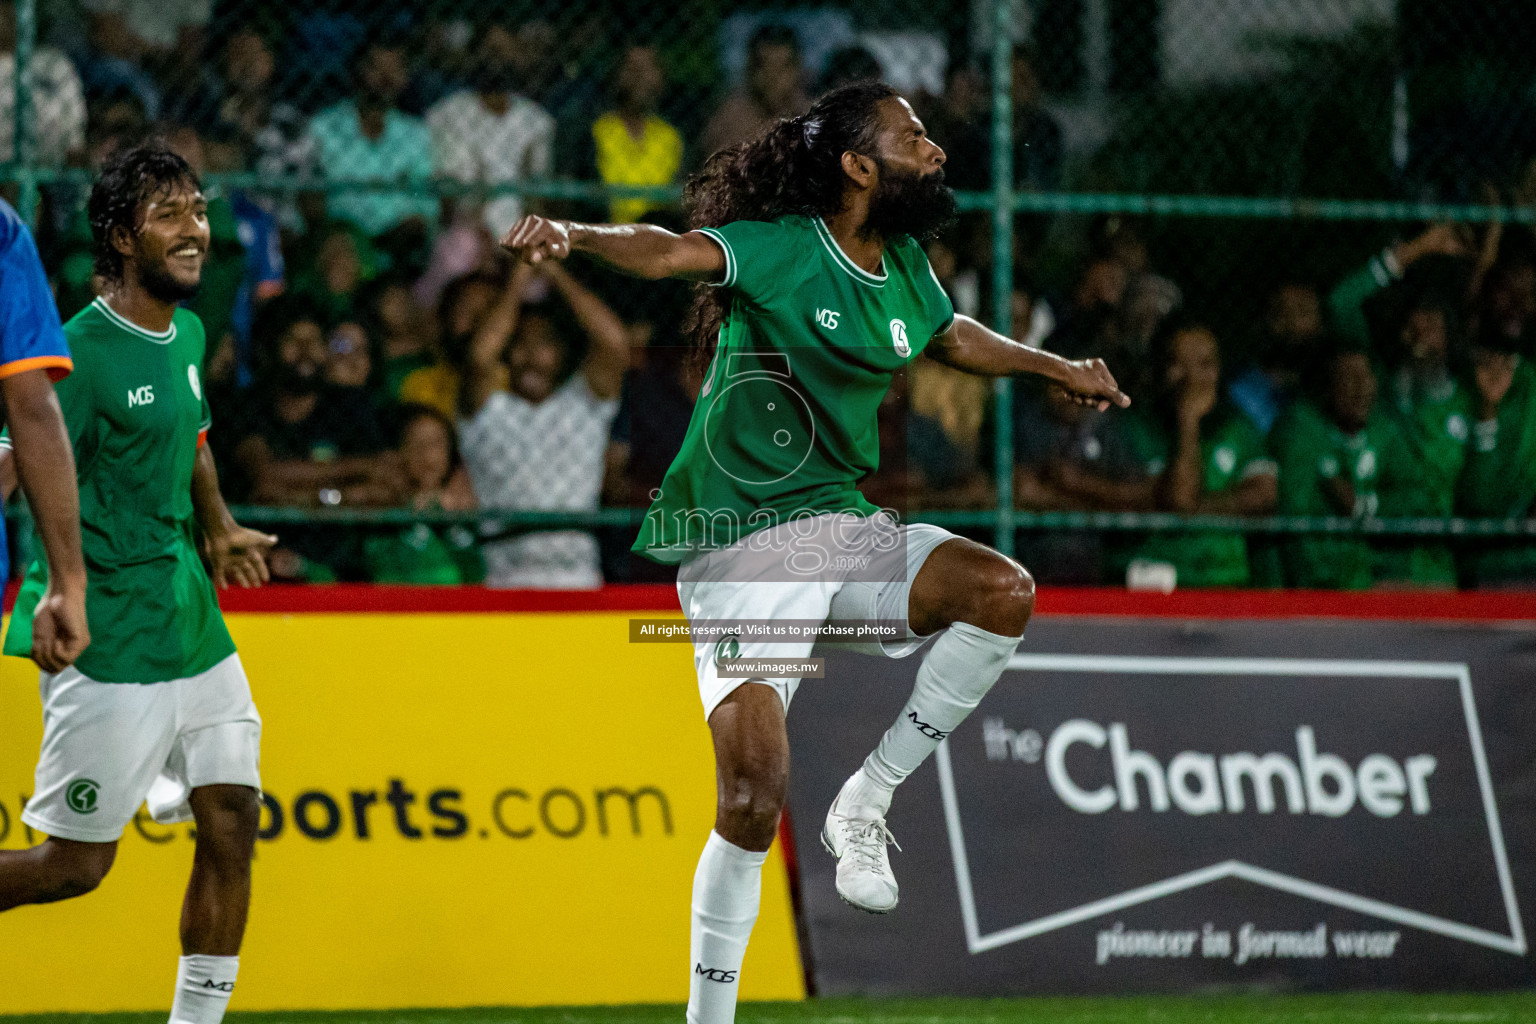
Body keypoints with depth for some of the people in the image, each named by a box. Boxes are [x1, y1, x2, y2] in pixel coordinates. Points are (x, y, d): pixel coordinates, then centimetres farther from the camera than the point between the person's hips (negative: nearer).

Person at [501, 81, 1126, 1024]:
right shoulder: (779, 249, -13)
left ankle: (865, 805, -6)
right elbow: (672, 251, -32)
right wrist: (575, 236, -50)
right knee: (756, 794, -15)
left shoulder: (905, 267, 9)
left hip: (843, 525, 7)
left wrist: (1057, 368, 35)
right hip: (741, 546, -6)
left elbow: (950, 335, 32)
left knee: (1004, 592, -19)